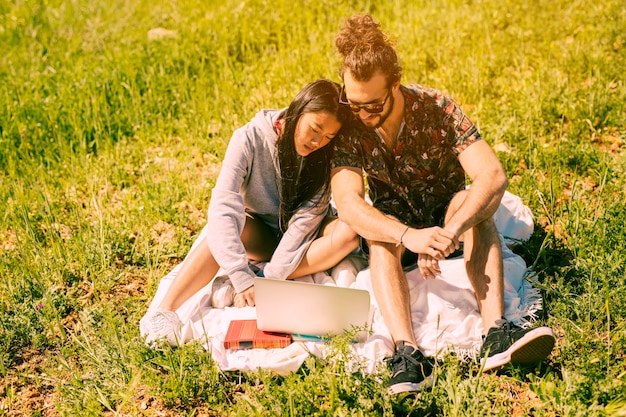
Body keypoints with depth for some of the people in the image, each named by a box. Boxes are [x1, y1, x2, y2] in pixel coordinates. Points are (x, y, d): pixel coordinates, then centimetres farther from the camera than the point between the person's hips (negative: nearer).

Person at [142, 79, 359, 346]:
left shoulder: (327, 155, -17)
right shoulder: (250, 139, -23)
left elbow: (305, 220, -23)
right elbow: (222, 206, -34)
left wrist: (270, 277, -35)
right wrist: (241, 277, -45)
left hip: (300, 243, 2)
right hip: (259, 235, -2)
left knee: (349, 232, -30)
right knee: (229, 223, -35)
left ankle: (259, 275, -30)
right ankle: (162, 312, -42)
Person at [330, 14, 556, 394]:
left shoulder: (437, 109, -22)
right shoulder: (349, 128, -18)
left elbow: (493, 176, -32)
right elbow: (348, 203, -31)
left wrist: (450, 232, -49)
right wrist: (409, 236, -49)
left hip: (446, 215, 0)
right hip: (392, 224, 1)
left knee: (472, 202, -34)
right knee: (379, 239, -34)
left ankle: (496, 333, -48)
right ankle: (407, 351, -52)